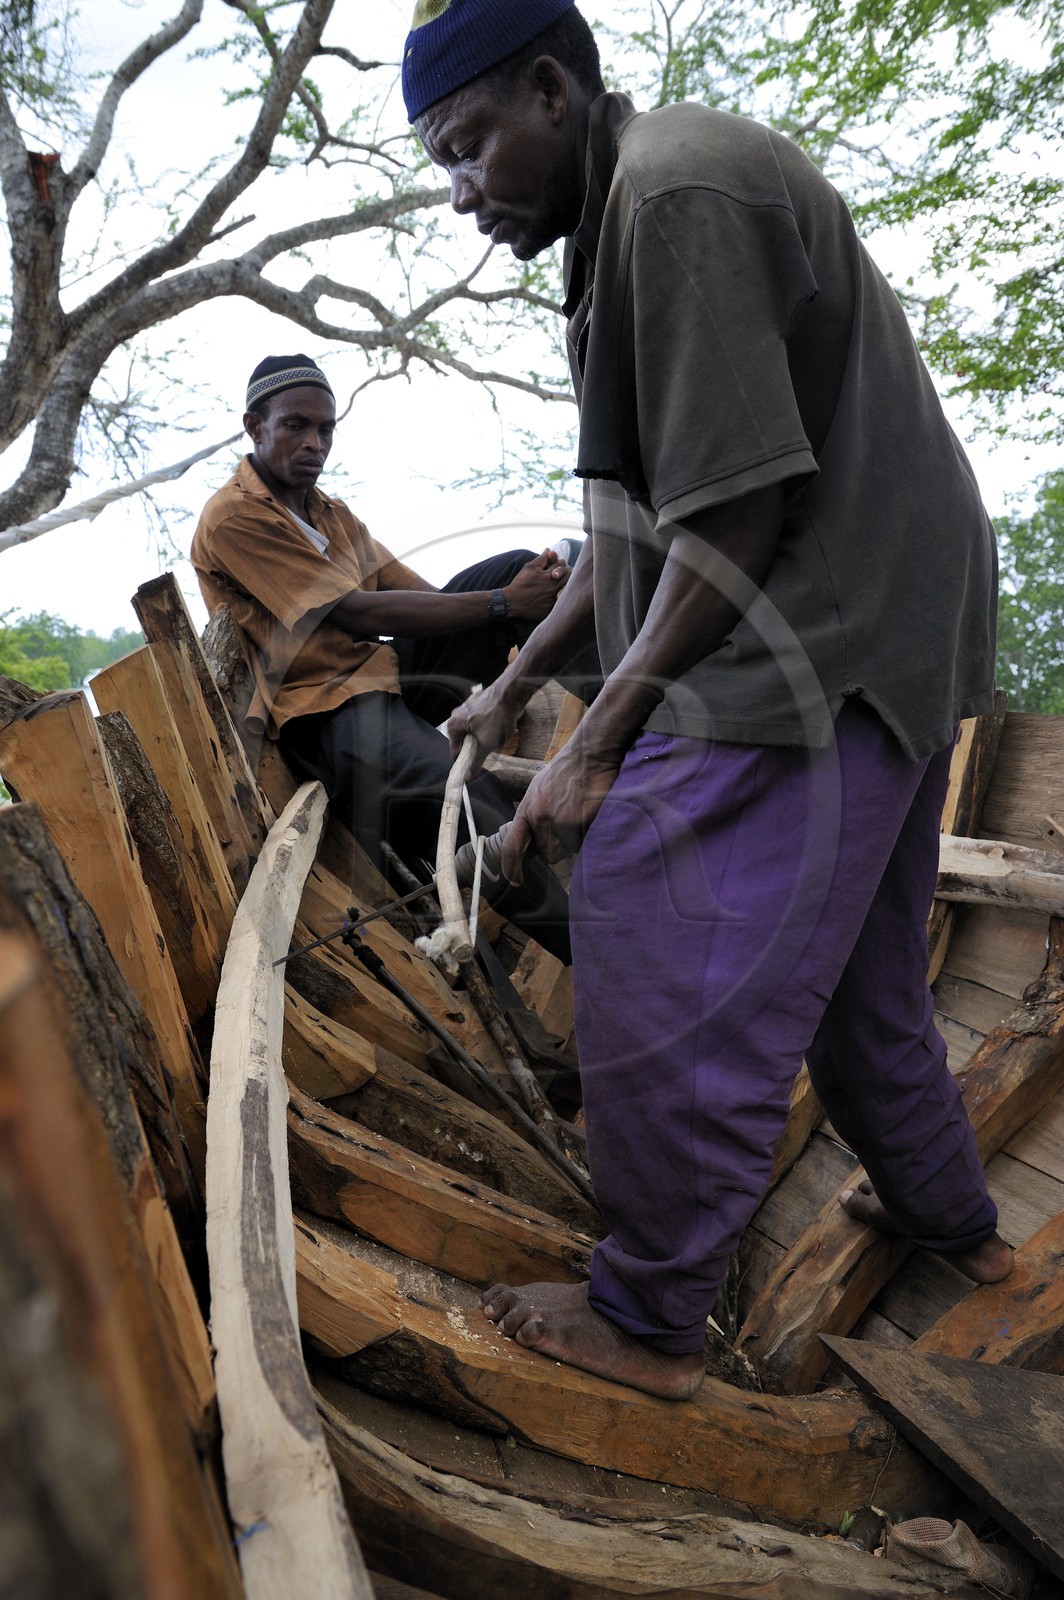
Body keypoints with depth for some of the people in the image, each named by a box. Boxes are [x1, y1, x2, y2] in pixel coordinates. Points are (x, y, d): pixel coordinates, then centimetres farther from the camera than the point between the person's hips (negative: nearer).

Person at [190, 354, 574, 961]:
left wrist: (531, 587, -11)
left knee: (519, 566, -6)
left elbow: (424, 594, 8)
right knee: (474, 804, -36)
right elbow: (356, 614, -15)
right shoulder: (232, 517, -6)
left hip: (386, 672, 8)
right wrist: (502, 604, -17)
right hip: (322, 710, -8)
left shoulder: (330, 511, 21)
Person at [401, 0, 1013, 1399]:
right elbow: (643, 521, 20)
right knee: (853, 967, 21)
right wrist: (517, 684, 18)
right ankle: (951, 1217, 41)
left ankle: (649, 1319, 12)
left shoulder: (677, 194, -13)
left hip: (813, 655, -11)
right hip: (886, 647, 11)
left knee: (669, 983, -5)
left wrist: (600, 744, -18)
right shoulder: (636, 218, 21)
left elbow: (738, 512, -21)